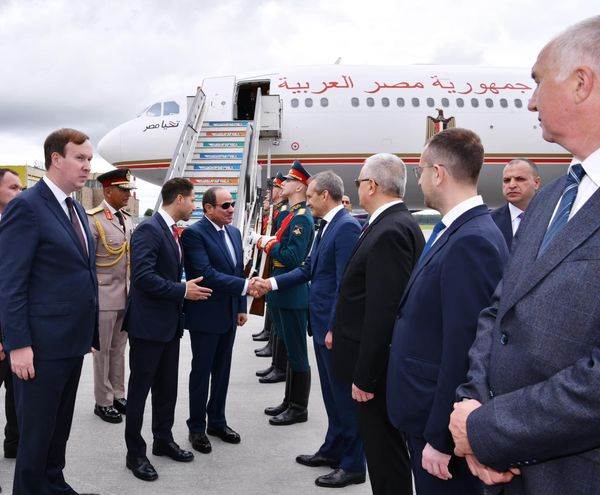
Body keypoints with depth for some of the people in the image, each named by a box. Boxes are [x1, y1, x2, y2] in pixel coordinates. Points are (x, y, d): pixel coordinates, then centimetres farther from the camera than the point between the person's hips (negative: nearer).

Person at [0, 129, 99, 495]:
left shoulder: (77, 210, 13)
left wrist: (90, 332, 15)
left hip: (73, 341, 8)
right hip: (41, 345, -8)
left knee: (60, 426, 20)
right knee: (37, 430, 6)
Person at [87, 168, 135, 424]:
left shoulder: (127, 218, 9)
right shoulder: (93, 219, -13)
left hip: (127, 296, 6)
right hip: (105, 297, -6)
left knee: (119, 349, 16)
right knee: (102, 351, 6)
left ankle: (117, 395, 27)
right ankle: (103, 402, 17)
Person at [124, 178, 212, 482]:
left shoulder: (173, 231, 11)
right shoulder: (148, 230, -18)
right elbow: (143, 277, -26)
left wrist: (187, 289, 6)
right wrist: (183, 291, -21)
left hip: (170, 323, 9)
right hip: (148, 325, -9)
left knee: (167, 387, 17)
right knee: (140, 388, 4)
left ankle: (163, 440, 32)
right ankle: (135, 453, 16)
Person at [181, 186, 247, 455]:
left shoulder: (234, 232, 9)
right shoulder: (194, 233, -16)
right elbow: (206, 274, -25)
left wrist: (241, 307, 12)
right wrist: (245, 286, -30)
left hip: (229, 315, 7)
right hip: (205, 315, -7)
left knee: (222, 371, 16)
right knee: (201, 372, 6)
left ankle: (217, 421, 31)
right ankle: (197, 427, 20)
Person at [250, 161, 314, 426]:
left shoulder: (302, 217, -16)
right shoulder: (293, 215, 14)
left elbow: (293, 257, -24)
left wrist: (267, 243, -14)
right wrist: (265, 241, 3)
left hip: (294, 295, -10)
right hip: (284, 294, 10)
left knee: (297, 354, 0)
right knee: (290, 351, 17)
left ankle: (299, 408, 11)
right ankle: (289, 402, 28)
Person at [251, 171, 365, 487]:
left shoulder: (347, 227, -18)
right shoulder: (327, 226, 12)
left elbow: (345, 284, -22)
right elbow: (308, 269, 17)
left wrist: (335, 329, -21)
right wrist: (272, 283, 9)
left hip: (336, 329, -9)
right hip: (322, 325, 9)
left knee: (345, 397, 2)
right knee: (333, 396, 20)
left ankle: (353, 465, 14)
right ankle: (333, 450, 34)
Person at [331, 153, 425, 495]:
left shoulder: (389, 232, -22)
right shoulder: (397, 224, 9)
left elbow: (384, 312, -25)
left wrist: (364, 377, -20)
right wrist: (340, 329, 17)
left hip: (378, 365, -10)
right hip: (378, 364, 10)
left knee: (386, 456, 3)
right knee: (383, 446, 20)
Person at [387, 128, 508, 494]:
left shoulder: (471, 243, -23)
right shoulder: (457, 233, 8)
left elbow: (464, 350, -25)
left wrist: (439, 438, -21)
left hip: (444, 423, -9)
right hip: (428, 418, 9)